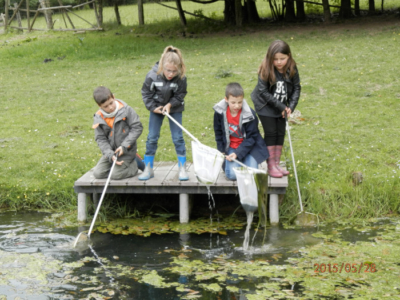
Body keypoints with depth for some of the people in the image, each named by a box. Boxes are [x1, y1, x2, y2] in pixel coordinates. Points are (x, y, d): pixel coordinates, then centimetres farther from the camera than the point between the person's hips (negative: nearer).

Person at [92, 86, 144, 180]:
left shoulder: (125, 110, -14)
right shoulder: (98, 118, -6)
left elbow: (137, 127, -12)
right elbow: (100, 139, -4)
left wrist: (124, 146, -18)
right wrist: (110, 154, -19)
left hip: (127, 151, -5)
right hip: (110, 150, 5)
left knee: (116, 174, -16)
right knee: (97, 173, -3)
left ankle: (134, 164, 11)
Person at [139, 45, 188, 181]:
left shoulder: (181, 78, -26)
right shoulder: (152, 75, -25)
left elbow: (180, 95, -9)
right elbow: (146, 93, -9)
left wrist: (170, 105, -22)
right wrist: (153, 107, -13)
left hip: (174, 108, -1)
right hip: (157, 108, 1)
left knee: (177, 137, -2)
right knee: (152, 138, 2)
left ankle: (182, 168, 9)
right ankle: (148, 169, 12)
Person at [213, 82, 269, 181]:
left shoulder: (250, 115, -17)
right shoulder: (219, 112, -9)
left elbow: (251, 138, -14)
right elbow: (218, 133, 7)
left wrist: (237, 153, -23)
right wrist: (222, 151, 5)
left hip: (249, 147, -1)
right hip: (231, 147, 1)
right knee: (232, 175, -20)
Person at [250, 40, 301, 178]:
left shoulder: (291, 69, -11)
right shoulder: (266, 70, -22)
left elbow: (296, 88, -3)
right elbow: (263, 92, -21)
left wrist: (291, 106, -16)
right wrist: (280, 106, -22)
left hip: (282, 106, 4)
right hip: (265, 106, -4)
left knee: (281, 133, 6)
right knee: (270, 133, -4)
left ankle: (277, 163, 17)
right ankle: (271, 166, 3)